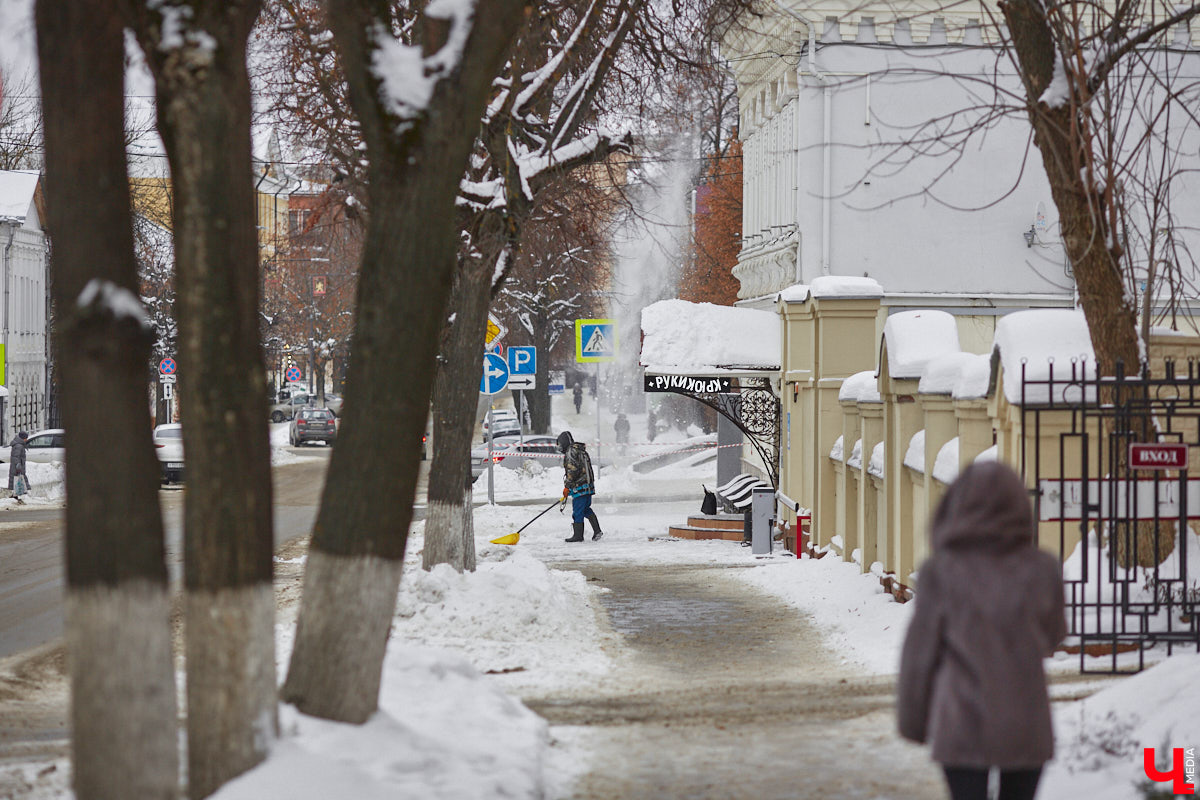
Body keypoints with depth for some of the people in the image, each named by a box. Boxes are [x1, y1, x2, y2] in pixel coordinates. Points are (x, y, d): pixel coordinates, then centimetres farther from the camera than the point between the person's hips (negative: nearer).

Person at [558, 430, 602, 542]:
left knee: (577, 511, -3)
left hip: (579, 487, -10)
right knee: (586, 509, 16)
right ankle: (597, 530, 9)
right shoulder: (580, 451, 19)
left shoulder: (571, 452, -11)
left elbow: (572, 470, -19)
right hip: (588, 486, 10)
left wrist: (567, 486, -14)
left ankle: (578, 535, 1)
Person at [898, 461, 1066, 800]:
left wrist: (912, 719, 8)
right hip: (1027, 725, 2)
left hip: (962, 725, -2)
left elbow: (920, 652, -3)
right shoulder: (1043, 569, -2)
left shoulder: (941, 572, -8)